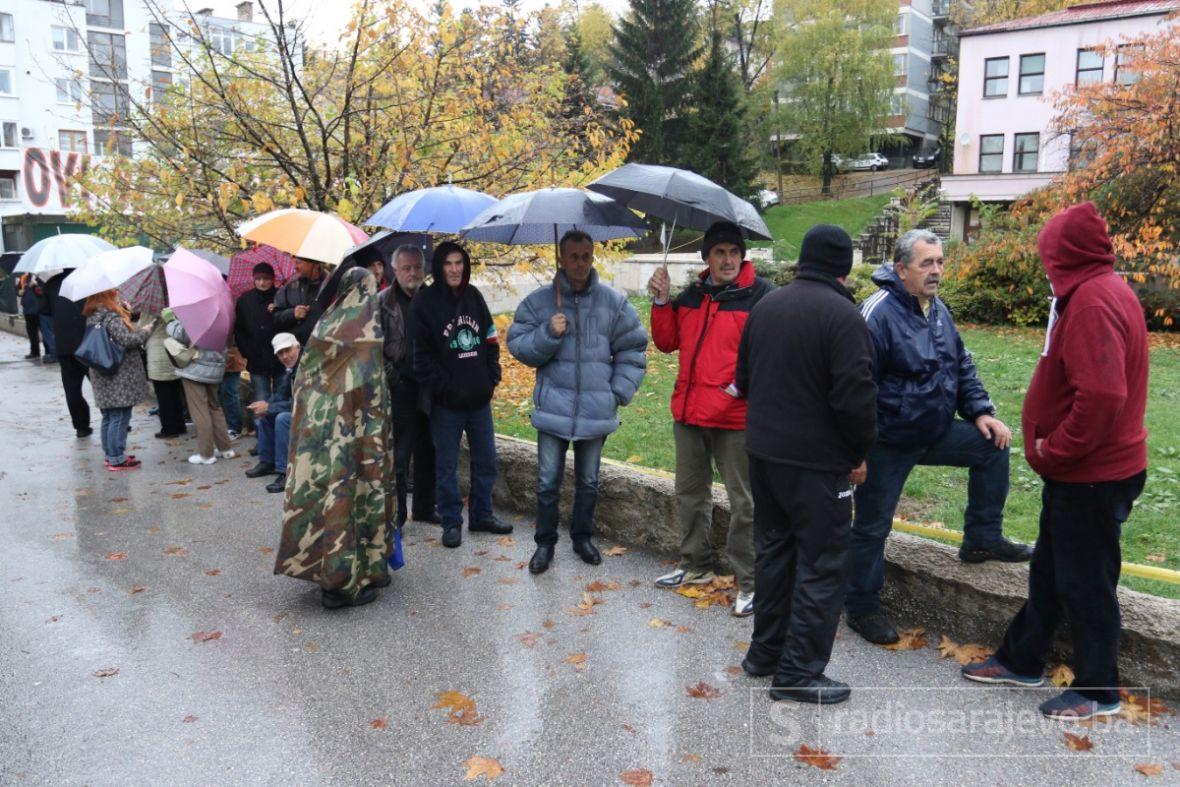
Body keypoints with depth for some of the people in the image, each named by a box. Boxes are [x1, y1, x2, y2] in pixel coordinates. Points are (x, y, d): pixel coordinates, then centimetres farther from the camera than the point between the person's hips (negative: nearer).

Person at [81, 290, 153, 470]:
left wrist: (125, 313, 9)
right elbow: (126, 339, -23)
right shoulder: (111, 316, -17)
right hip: (120, 378, -9)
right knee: (120, 418, -2)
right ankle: (117, 459, 2)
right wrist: (145, 331, -7)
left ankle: (109, 454, 26)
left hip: (103, 378, 9)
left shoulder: (92, 317, 11)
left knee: (108, 418, 17)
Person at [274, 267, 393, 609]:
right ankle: (346, 580, 6)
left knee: (322, 489, 12)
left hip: (316, 424, 6)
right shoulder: (369, 330, -8)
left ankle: (319, 565, 22)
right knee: (354, 490, 1)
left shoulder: (324, 324, 8)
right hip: (352, 426, -6)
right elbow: (374, 385, -11)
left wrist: (310, 417, 18)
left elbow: (304, 378, 11)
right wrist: (378, 428, -3)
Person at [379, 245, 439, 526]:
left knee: (428, 451, 10)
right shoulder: (383, 301, -1)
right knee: (400, 452, -1)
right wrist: (389, 376, -13)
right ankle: (397, 511, 10)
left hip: (428, 387, 4)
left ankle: (425, 507, 22)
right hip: (400, 387, -4)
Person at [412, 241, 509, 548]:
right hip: (446, 402, -5)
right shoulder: (425, 303, -7)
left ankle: (482, 514, 29)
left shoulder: (473, 296, 8)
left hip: (479, 398, 5)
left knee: (486, 460, 13)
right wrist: (443, 387, -15)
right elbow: (421, 354, -10)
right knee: (447, 465, 5)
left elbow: (490, 338, 14)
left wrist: (493, 376, 3)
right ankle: (451, 522, 19)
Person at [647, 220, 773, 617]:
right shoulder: (691, 296, 11)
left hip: (735, 417, -7)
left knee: (743, 502, 2)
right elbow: (667, 342, 14)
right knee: (690, 493, 18)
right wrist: (661, 301, 2)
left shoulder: (760, 295, -9)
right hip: (688, 413, 7)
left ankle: (749, 582, 14)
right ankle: (695, 565, 35)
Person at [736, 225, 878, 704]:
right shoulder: (841, 314, -17)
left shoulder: (767, 305, 7)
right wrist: (859, 453, -6)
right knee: (822, 563, 2)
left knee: (772, 550, 18)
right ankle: (799, 672, 8)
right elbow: (855, 396, -20)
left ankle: (765, 650, 29)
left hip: (762, 451, 8)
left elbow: (744, 378, 14)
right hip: (818, 461, -8)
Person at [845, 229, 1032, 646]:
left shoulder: (937, 310, 7)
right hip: (888, 443, -8)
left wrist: (980, 411, 4)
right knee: (873, 526, 3)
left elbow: (963, 367, 17)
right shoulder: (878, 313, -22)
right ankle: (862, 609, 20)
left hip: (936, 431, 8)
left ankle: (982, 538, 19)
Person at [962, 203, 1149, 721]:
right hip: (1081, 468, 10)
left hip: (1092, 474, -10)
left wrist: (1053, 450, -19)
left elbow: (1102, 396, -32)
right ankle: (1021, 660, 36)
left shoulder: (1093, 301, -23)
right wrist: (1052, 448, 7)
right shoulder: (1103, 290, 9)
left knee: (1086, 580, 5)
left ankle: (1098, 692, 23)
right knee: (1049, 569, 20)